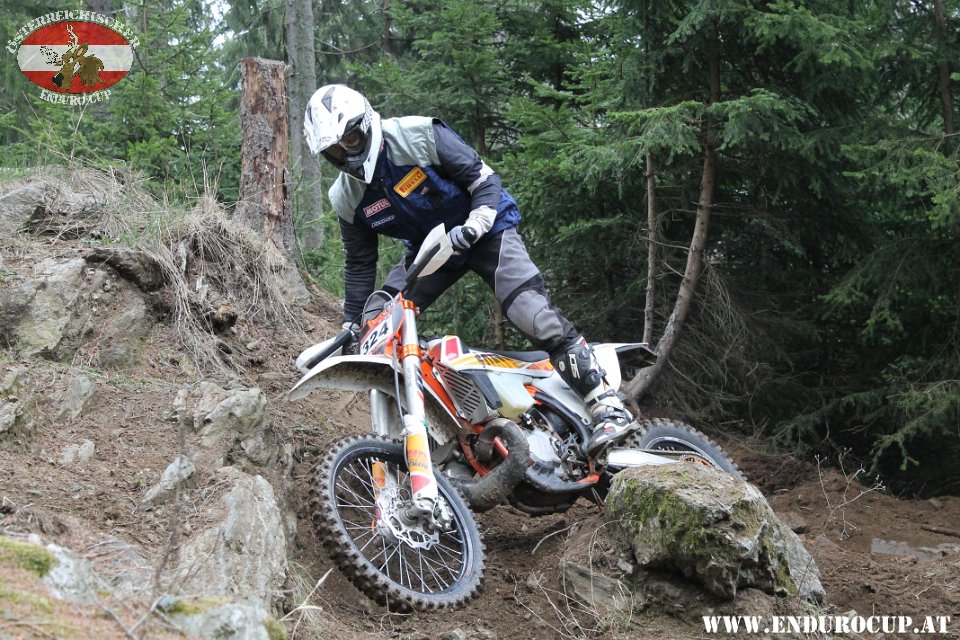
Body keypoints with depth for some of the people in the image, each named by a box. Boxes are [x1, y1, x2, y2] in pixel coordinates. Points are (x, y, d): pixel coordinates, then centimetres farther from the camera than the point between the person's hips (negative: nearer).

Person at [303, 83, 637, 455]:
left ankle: (609, 407, -22)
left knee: (534, 314, -24)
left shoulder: (418, 135, -23)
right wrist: (350, 326, 3)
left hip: (484, 229, -6)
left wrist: (473, 225, -34)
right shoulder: (347, 199, -8)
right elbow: (360, 265, 4)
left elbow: (484, 178, -18)